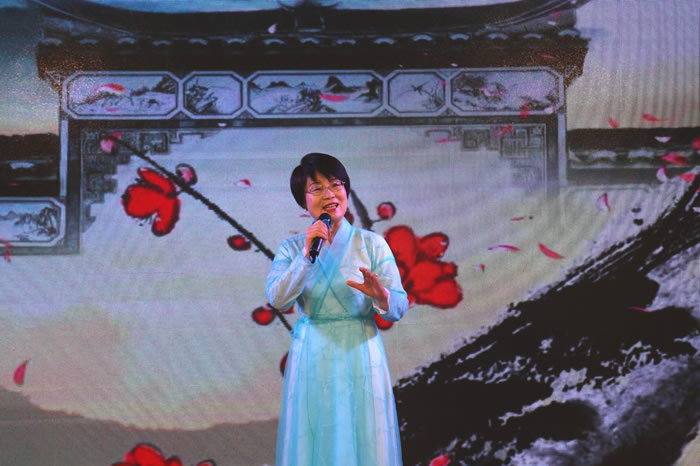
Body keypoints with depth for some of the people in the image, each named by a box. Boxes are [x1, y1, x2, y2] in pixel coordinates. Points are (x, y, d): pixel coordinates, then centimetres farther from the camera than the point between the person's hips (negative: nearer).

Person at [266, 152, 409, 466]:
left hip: (359, 357, -1)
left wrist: (380, 295, -27)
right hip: (310, 359, 1)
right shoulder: (291, 248, 5)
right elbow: (276, 299, -10)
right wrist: (306, 255, -16)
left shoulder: (372, 244, 0)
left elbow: (399, 308, -5)